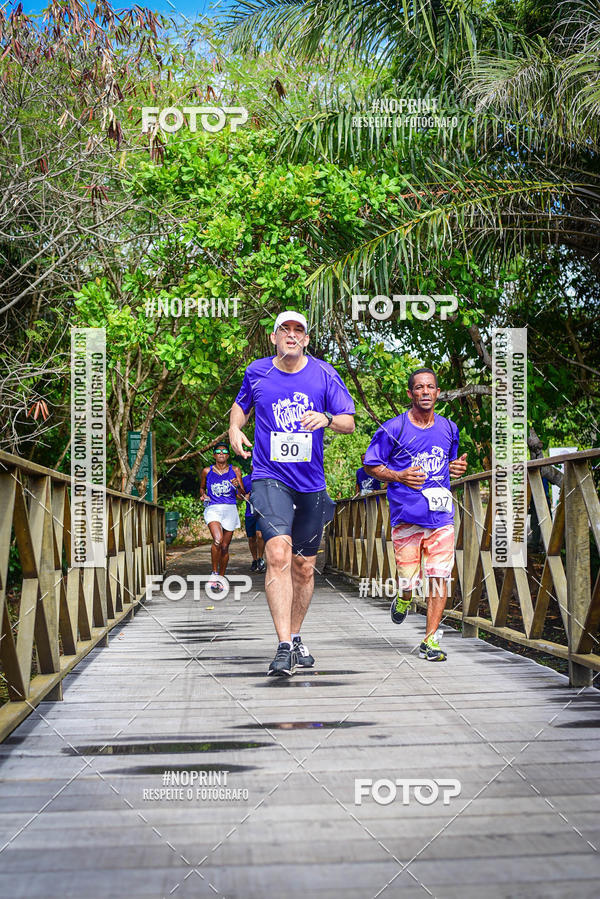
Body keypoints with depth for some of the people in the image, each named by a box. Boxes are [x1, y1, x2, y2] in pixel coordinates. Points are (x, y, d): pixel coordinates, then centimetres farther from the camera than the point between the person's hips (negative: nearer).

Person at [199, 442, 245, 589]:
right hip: (212, 509, -2)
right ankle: (214, 573, -10)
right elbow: (202, 487, 25)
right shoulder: (207, 471, 8)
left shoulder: (235, 471, 8)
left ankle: (221, 577, 20)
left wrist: (237, 486, -15)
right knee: (217, 540, -25)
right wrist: (203, 495, 3)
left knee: (225, 546, 4)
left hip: (230, 510, 2)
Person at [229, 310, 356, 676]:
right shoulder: (257, 372, 5)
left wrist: (326, 419, -22)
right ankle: (284, 646, -24)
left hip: (311, 482, 2)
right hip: (270, 477, -2)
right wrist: (235, 428, 4)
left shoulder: (324, 374, 2)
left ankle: (296, 636, 31)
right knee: (278, 553, -22)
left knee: (304, 567, 10)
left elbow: (350, 422, -1)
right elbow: (242, 404, 24)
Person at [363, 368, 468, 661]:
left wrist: (456, 468, 4)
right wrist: (400, 477, -13)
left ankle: (430, 640, 3)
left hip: (441, 516, 3)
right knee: (409, 579, -1)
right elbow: (370, 465, 2)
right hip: (406, 516, -3)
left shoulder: (449, 428, 11)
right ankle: (403, 598, 37)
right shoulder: (394, 428, -3)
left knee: (440, 577, -6)